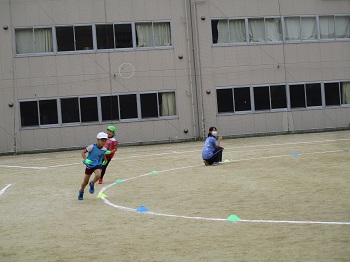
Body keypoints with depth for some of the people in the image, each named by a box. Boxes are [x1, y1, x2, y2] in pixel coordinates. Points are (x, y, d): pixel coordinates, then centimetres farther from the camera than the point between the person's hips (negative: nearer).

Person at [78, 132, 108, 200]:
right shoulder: (92, 147, -18)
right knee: (85, 182, 7)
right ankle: (81, 192, 37)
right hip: (89, 165, -2)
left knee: (98, 175, -31)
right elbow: (83, 152, -12)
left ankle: (92, 184, 1)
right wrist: (85, 159, -24)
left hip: (98, 166, 2)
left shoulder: (104, 149, -6)